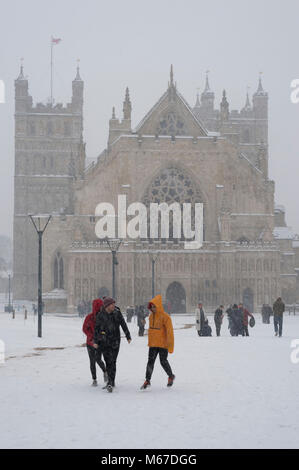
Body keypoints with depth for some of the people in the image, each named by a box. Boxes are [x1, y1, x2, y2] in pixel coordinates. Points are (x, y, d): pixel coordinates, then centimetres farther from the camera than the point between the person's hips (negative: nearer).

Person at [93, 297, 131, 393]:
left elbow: (123, 325, 5)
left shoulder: (117, 313, -2)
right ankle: (111, 382, 12)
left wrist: (128, 336, 6)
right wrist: (95, 341, 1)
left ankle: (111, 383, -5)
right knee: (108, 361, 1)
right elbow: (97, 328, 3)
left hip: (115, 341, 0)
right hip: (104, 341, 0)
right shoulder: (100, 315, -3)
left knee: (112, 362, -6)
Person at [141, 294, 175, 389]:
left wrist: (170, 344, -17)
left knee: (163, 361, 4)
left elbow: (169, 331, -14)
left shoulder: (165, 317, -14)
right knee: (150, 361, 1)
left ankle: (171, 376, 27)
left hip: (163, 344, -6)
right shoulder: (151, 316, 7)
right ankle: (147, 380, 3)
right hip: (153, 344, 6)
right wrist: (150, 341, 20)